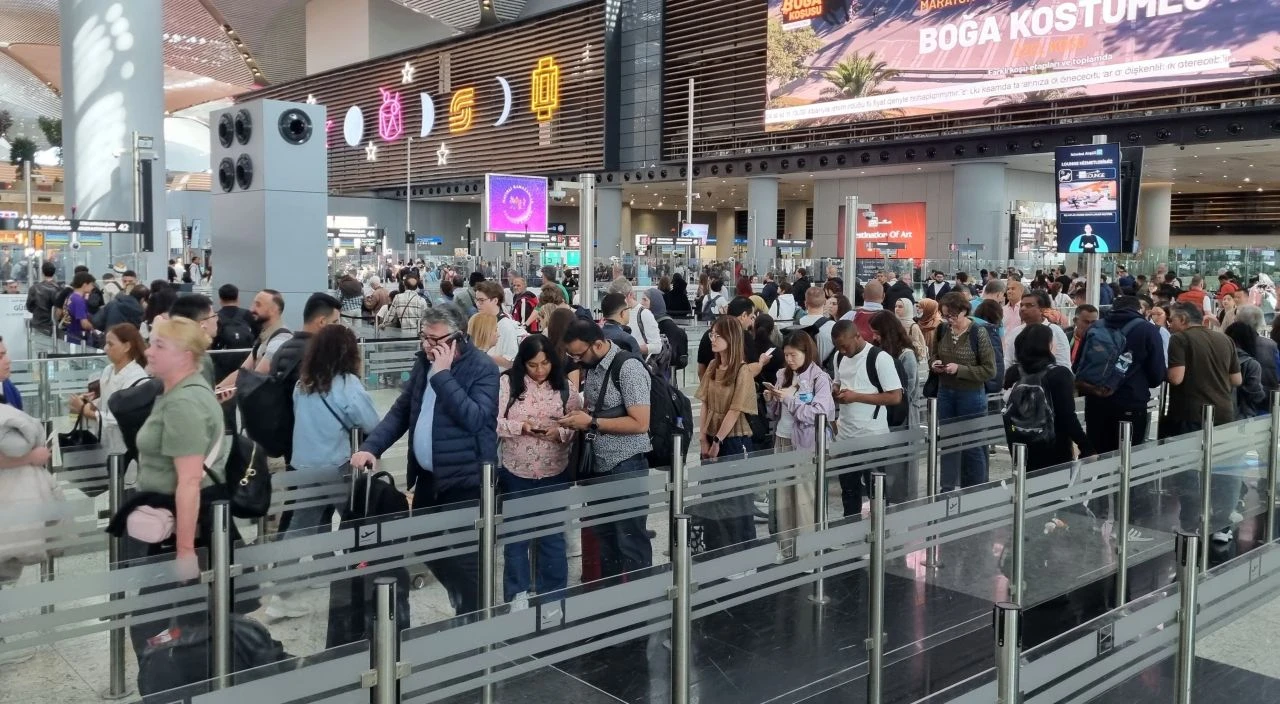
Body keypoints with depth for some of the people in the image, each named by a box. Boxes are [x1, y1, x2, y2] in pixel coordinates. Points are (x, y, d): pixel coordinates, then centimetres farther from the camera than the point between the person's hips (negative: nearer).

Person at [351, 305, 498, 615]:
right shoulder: (424, 362, 9)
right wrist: (371, 447, -2)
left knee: (466, 563, -5)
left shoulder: (483, 368, -13)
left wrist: (443, 375, -24)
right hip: (428, 478, 8)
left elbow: (475, 419, -26)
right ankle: (461, 604, 39)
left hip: (465, 481, -8)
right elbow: (401, 410, 13)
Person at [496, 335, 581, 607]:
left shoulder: (564, 387, -2)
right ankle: (517, 595, 27)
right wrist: (521, 427, -23)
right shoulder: (507, 382, -7)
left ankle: (553, 596, 25)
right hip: (516, 473, -1)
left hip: (554, 474, 1)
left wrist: (560, 433, -19)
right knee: (516, 535, 12)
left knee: (553, 536, 11)